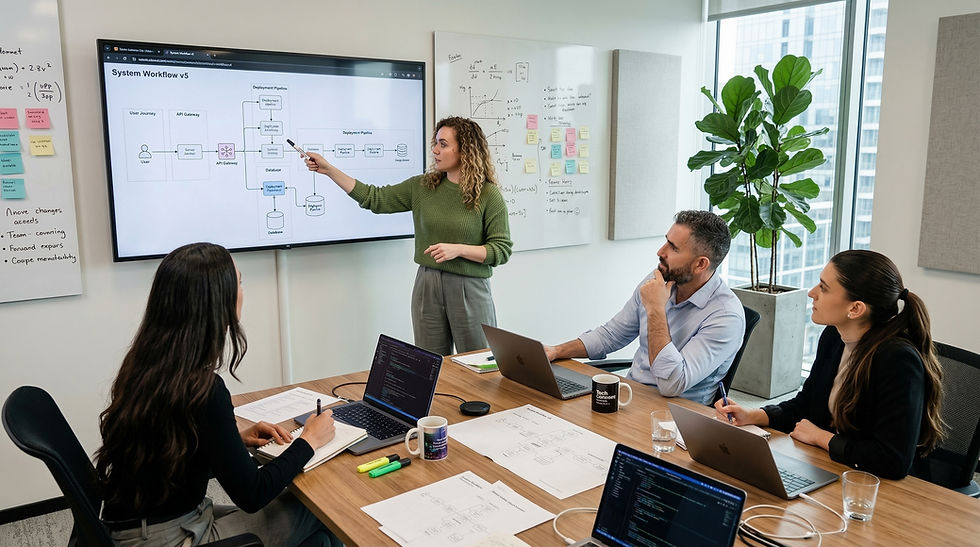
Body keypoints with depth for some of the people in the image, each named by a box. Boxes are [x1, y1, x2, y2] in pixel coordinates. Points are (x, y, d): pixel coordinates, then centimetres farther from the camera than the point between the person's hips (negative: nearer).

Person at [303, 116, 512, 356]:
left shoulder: (488, 195, -7)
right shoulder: (422, 187, 5)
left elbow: (502, 249, -7)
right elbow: (375, 198, 7)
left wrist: (458, 249, -19)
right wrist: (328, 170, 5)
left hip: (470, 291, -3)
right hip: (427, 286, 4)